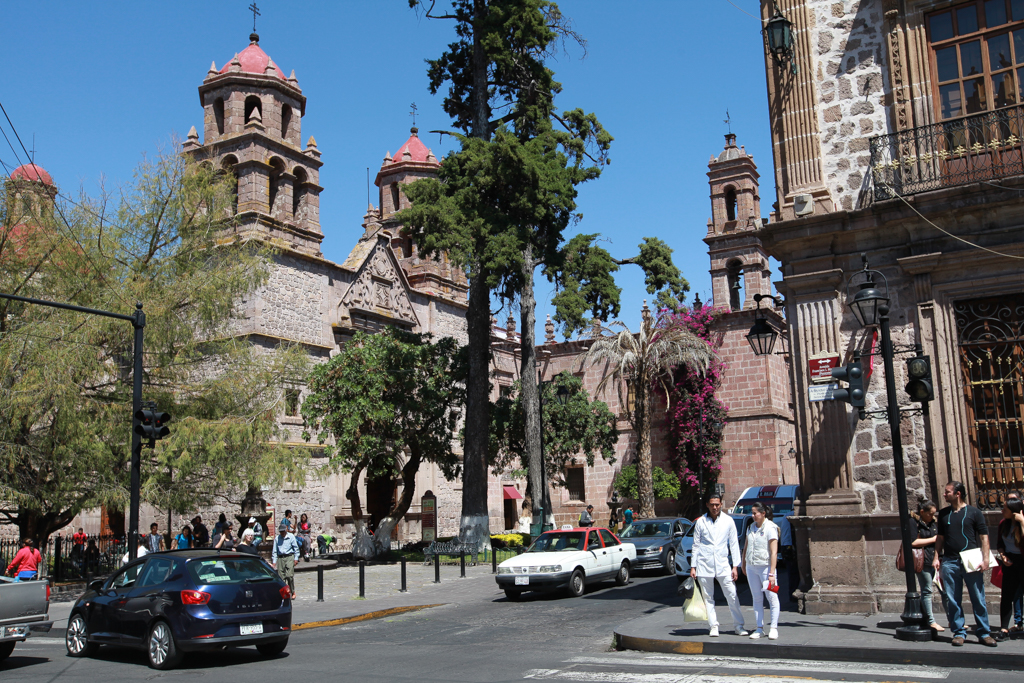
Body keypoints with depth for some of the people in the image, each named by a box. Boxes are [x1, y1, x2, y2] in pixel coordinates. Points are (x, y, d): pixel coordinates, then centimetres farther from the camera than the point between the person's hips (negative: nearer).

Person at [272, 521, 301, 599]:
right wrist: (274, 561, 9)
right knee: (281, 576, 0)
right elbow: (274, 551, 14)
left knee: (289, 575, -12)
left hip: (289, 557, -3)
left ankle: (293, 592, -1)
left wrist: (296, 558, 0)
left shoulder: (291, 536, 1)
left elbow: (296, 548, 5)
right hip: (280, 558, 3)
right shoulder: (277, 538, 9)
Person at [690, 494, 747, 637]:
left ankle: (738, 625, 8)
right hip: (704, 564, 0)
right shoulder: (701, 522, 3)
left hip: (722, 563, 0)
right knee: (708, 598, 4)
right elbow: (696, 545, 6)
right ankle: (713, 626, 12)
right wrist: (693, 567, 3)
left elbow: (734, 544, 5)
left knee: (732, 596, -2)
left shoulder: (728, 521, 3)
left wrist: (735, 566, 0)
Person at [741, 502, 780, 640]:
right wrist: (743, 563, 21)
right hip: (751, 567, 6)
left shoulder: (770, 528, -10)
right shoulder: (751, 527, 10)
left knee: (772, 597, -3)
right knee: (757, 598, 7)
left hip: (765, 566, -6)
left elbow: (774, 552, -14)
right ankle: (760, 629, 12)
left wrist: (771, 573, -19)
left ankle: (773, 628, 5)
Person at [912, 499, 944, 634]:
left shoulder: (934, 523, 14)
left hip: (936, 560, 6)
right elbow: (914, 542, -16)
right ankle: (931, 622, 7)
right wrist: (933, 539, -8)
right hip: (924, 561, -6)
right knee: (927, 591, 1)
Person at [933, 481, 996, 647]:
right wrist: (937, 557, 10)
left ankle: (984, 633, 9)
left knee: (978, 599, 0)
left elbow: (984, 536, 0)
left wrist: (985, 558, -8)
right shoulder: (944, 514, 13)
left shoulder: (974, 512, 2)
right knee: (953, 600, 3)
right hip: (949, 562, 3)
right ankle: (959, 632, 11)